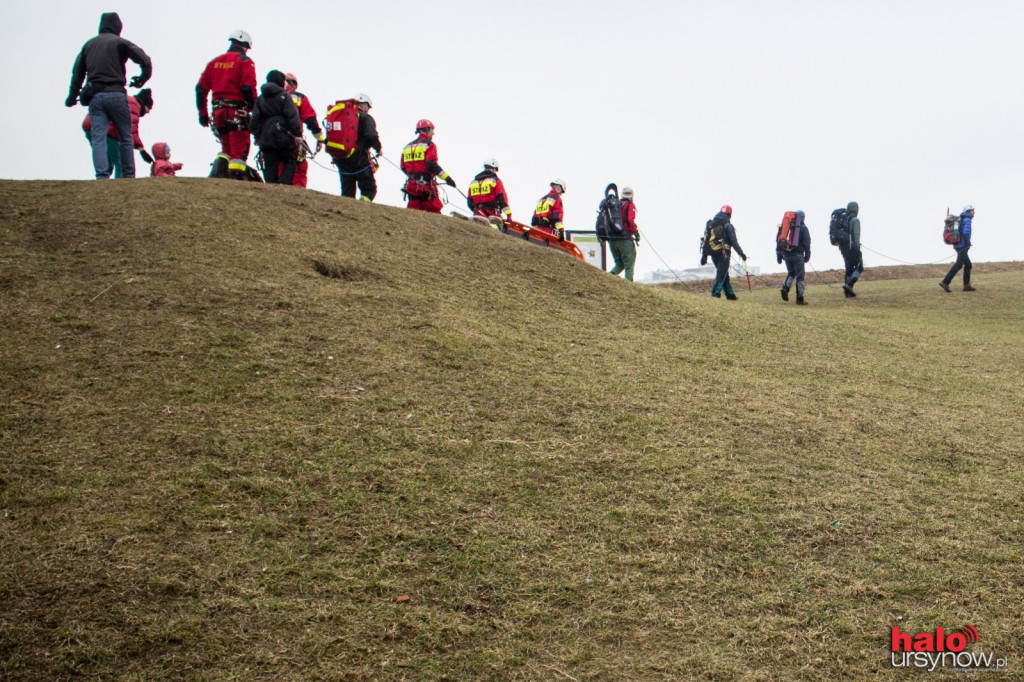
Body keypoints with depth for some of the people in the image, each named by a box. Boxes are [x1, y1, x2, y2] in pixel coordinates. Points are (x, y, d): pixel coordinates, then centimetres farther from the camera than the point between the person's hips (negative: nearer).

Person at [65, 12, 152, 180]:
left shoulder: (88, 44, 16)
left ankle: (102, 176, -15)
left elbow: (77, 73, 18)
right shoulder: (120, 42, 2)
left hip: (94, 97, 3)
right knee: (125, 139, 7)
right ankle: (128, 175, 7)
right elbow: (145, 60, -9)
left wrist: (72, 96, 25)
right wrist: (142, 79, 8)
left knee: (98, 139, -2)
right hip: (115, 95, -3)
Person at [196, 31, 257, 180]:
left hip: (218, 111, 6)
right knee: (239, 149, -2)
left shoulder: (215, 61, 17)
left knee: (227, 148, 18)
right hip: (237, 110, -6)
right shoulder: (245, 61, 0)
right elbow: (248, 88, -14)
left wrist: (202, 113, 15)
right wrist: (254, 109, -7)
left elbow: (201, 88, 12)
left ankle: (216, 174, -1)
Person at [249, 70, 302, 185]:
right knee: (290, 162, 4)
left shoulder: (260, 98, 13)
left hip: (266, 139, 5)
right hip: (283, 136, -5)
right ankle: (283, 183, -15)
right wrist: (297, 134, -9)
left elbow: (255, 119, 12)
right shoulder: (284, 96, -3)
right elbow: (292, 116, -10)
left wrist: (257, 136, 16)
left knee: (270, 166, 7)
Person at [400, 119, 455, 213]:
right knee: (434, 212, -4)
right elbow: (432, 165, -16)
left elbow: (403, 167, 18)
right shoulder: (429, 144, -3)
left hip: (411, 184, 6)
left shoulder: (408, 146, 18)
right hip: (426, 185, -6)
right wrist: (447, 178, -15)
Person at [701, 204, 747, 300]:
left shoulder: (710, 225, 11)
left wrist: (704, 256, 14)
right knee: (721, 275, -4)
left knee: (724, 275, 17)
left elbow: (705, 241, 11)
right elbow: (734, 242, -10)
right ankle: (715, 294, -15)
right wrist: (742, 254, -3)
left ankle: (730, 295, 25)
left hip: (713, 255, 7)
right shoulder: (727, 226, -8)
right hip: (723, 254, -7)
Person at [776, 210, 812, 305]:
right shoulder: (803, 228, 0)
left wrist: (778, 255, 14)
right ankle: (800, 299, 2)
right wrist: (807, 256, 2)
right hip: (797, 254, -4)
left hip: (786, 254, 4)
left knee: (791, 272, 23)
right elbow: (806, 243, -5)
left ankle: (785, 287, -4)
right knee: (800, 276, 2)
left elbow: (778, 240, 11)